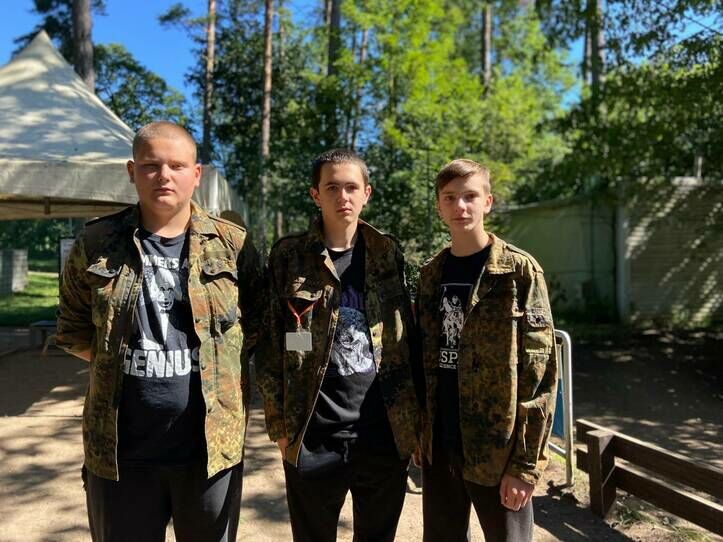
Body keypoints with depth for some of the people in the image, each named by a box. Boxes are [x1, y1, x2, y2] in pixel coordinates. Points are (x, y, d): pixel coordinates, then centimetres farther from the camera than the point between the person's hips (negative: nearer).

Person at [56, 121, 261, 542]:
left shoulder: (233, 244, -2)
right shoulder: (97, 244, 0)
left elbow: (256, 326, 5)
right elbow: (73, 330, 10)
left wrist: (216, 365, -4)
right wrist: (119, 360, 0)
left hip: (213, 446, 0)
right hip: (120, 452, 1)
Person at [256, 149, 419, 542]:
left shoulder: (387, 255, 4)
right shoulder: (288, 256, -3)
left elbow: (406, 340, 7)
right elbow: (269, 345, -2)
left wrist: (413, 418, 4)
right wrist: (279, 423, -5)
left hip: (386, 435, 2)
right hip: (312, 439, -2)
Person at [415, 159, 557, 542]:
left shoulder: (519, 271, -8)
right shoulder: (430, 275, 7)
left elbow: (539, 372, -11)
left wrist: (524, 462, -14)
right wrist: (418, 434, 8)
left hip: (497, 449, -4)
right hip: (438, 448, 5)